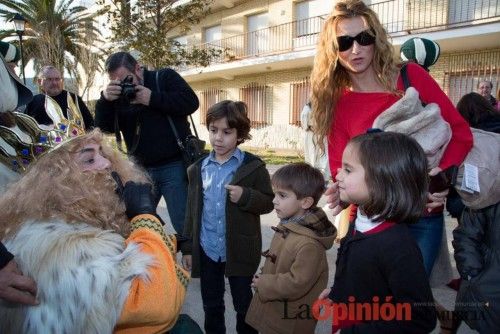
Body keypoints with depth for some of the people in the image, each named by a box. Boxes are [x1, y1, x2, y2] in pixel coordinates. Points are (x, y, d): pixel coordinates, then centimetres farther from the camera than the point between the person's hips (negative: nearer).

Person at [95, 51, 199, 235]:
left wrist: (152, 98, -19)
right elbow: (105, 127, 2)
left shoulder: (164, 77, -1)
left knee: (184, 225, -1)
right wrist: (105, 99, -15)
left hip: (174, 166, -4)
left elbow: (191, 101, -13)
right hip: (140, 169, 5)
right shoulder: (117, 94, 9)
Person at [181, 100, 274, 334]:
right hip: (206, 250, 3)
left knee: (244, 304, 14)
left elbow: (269, 202, -4)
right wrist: (187, 248, 5)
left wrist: (245, 196, -22)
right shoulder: (198, 169, 2)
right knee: (211, 304, 20)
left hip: (240, 250, -3)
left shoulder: (253, 166, -9)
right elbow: (192, 211, 6)